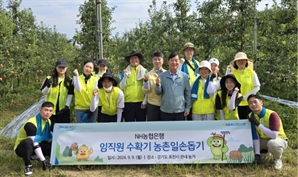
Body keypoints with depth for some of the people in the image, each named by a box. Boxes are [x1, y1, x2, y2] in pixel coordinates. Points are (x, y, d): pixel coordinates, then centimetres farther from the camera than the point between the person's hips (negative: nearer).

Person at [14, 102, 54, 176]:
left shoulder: (48, 122, -3)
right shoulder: (31, 124, -28)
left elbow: (50, 139, -2)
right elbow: (34, 144, -32)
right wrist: (43, 160, -33)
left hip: (34, 147, 7)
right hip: (21, 148, -7)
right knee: (28, 141, -40)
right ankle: (28, 166, -22)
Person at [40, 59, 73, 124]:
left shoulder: (69, 80, 4)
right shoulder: (49, 78, 3)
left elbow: (70, 94, 0)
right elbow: (43, 93, 1)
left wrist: (67, 105, -12)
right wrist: (48, 86, -19)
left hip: (64, 110, 0)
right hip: (51, 109, 0)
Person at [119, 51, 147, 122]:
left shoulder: (144, 71, 6)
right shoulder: (125, 71, 8)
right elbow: (122, 87, 0)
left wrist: (145, 101, -2)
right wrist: (125, 75, -10)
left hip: (141, 102, 0)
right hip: (128, 103, 0)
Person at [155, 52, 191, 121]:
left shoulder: (185, 76, -1)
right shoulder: (162, 76, -1)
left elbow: (188, 93, 4)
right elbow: (158, 92, 1)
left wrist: (187, 108, 2)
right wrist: (158, 85, -20)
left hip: (180, 111, 0)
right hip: (165, 111, 0)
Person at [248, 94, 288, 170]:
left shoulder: (272, 115, -27)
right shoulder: (251, 116, -9)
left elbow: (274, 135, -36)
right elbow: (255, 136, -10)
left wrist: (258, 124, -37)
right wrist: (257, 153, -18)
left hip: (279, 139, -6)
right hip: (263, 140, 6)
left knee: (272, 143, -40)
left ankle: (277, 158, -4)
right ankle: (265, 152, 15)